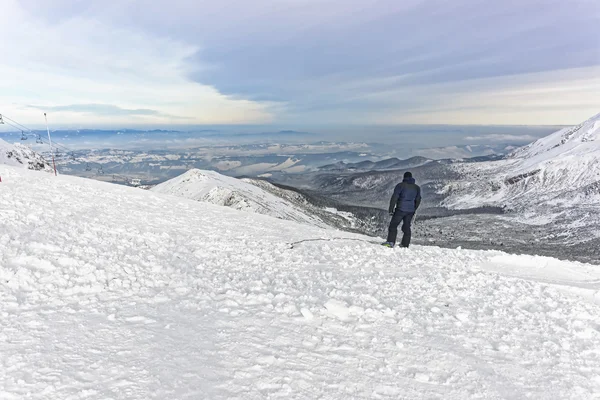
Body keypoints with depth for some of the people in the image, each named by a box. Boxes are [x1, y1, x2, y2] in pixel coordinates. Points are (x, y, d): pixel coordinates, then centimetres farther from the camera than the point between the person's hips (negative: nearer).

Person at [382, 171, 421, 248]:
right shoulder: (417, 187, 12)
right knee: (406, 227, 13)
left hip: (400, 209, -5)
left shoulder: (400, 185, -5)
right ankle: (405, 244, 14)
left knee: (393, 225, -1)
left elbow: (394, 198, -10)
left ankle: (390, 242, -13)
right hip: (410, 211, 5)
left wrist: (391, 209, -7)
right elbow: (418, 200, 19)